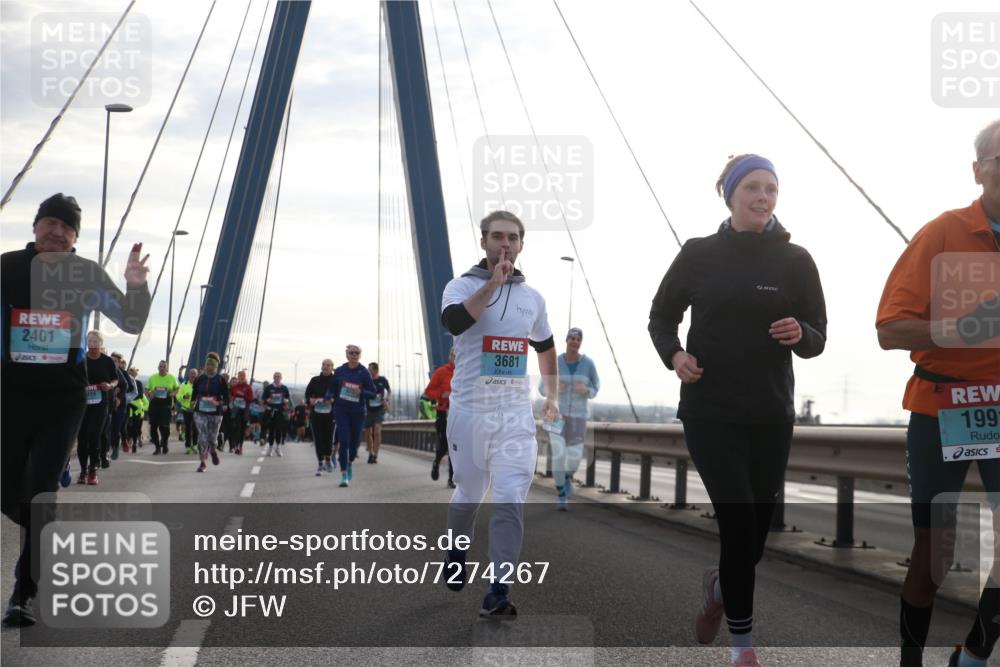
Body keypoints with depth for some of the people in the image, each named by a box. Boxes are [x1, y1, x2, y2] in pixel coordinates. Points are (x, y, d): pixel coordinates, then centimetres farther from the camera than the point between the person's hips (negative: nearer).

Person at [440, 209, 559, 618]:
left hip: (516, 415, 2)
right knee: (469, 495, 12)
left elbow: (545, 347, 26)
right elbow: (453, 322, -25)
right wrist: (494, 282, -25)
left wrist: (552, 395, 25)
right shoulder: (462, 286, -2)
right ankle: (457, 553, 42)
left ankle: (498, 593, -8)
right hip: (469, 411, -2)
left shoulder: (532, 297, 10)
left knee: (510, 502, -11)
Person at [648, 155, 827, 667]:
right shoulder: (700, 254, 0)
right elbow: (661, 317, 10)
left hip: (771, 416, 2)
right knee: (739, 522, -9)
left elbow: (817, 338, 5)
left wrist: (800, 334, -19)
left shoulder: (794, 260, 2)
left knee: (758, 525, 9)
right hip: (710, 413, -2)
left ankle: (720, 587, 43)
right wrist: (674, 355, -10)